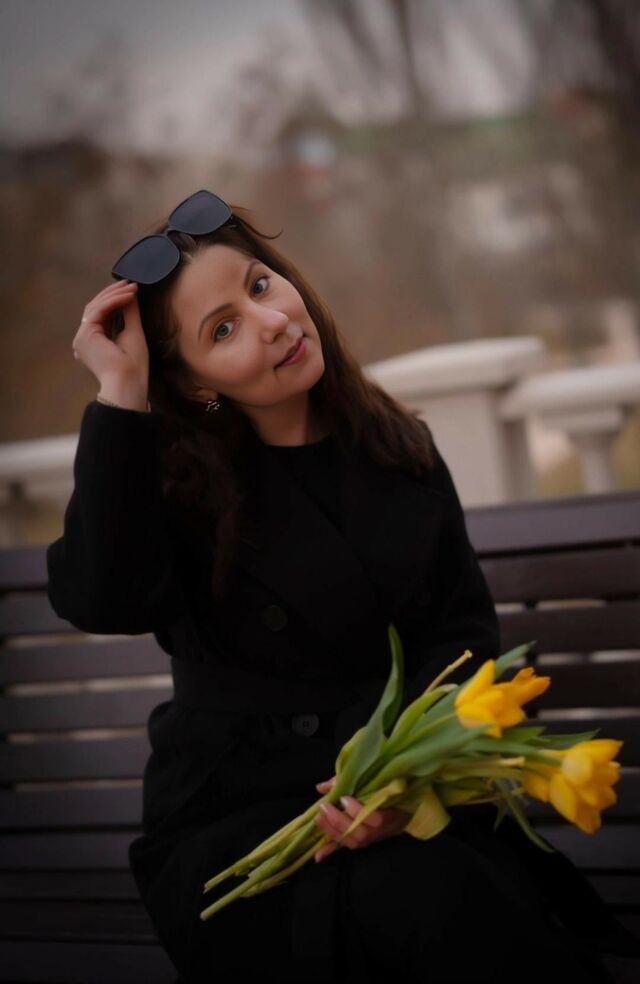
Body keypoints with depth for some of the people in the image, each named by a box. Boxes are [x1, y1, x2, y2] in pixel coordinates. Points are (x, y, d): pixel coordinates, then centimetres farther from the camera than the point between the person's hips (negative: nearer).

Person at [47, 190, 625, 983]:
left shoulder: (398, 447, 10)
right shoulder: (170, 481, -1)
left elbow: (463, 625, 4)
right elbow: (99, 600, -22)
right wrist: (121, 397, -19)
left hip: (413, 799, 3)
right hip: (232, 824, -3)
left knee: (498, 904, -30)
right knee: (424, 895, -33)